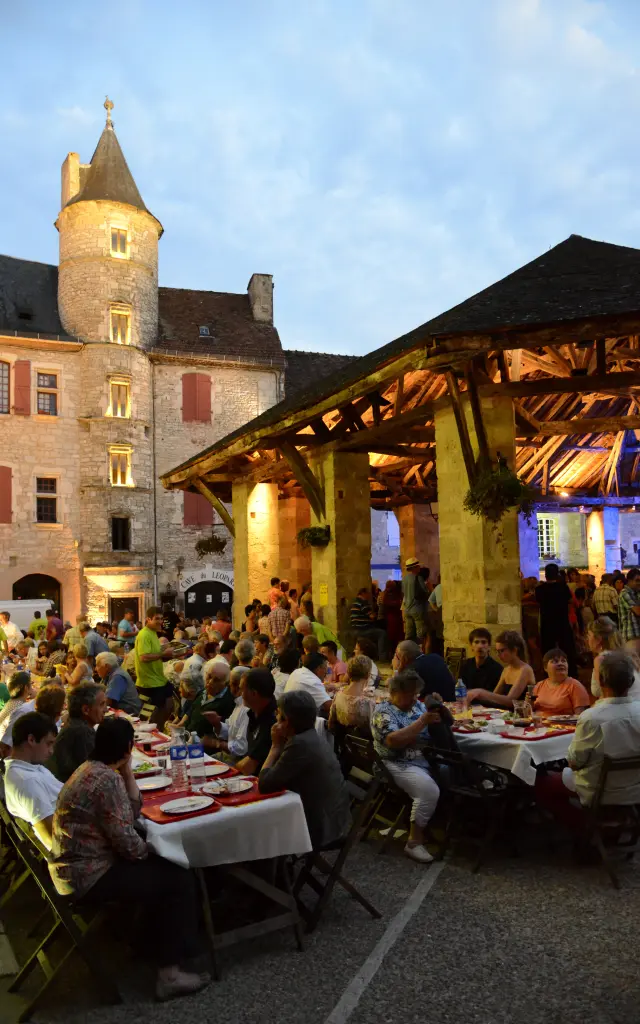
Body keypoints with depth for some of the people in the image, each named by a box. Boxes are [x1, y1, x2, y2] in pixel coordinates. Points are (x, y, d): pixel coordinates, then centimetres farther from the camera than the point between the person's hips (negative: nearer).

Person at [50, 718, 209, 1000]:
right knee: (180, 879, -3)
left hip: (79, 867, 10)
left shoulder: (92, 769, 8)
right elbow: (126, 840, -23)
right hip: (88, 877, -10)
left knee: (161, 869, 22)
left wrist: (127, 770, 1)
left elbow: (132, 812, 10)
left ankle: (156, 943, 34)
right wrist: (148, 851, -3)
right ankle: (170, 974, 0)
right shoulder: (107, 779, -24)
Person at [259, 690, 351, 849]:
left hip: (320, 829, -8)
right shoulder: (313, 738, 6)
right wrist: (281, 744, -4)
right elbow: (277, 778, 8)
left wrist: (276, 745, -11)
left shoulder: (300, 744, -24)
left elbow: (264, 784, -19)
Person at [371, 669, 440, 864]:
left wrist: (439, 709, -7)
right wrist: (423, 721, -27)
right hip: (400, 764, -8)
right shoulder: (383, 712, -10)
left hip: (427, 759, 8)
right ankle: (414, 842, -16)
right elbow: (394, 741, -25)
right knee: (429, 790, -28)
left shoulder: (417, 705, 12)